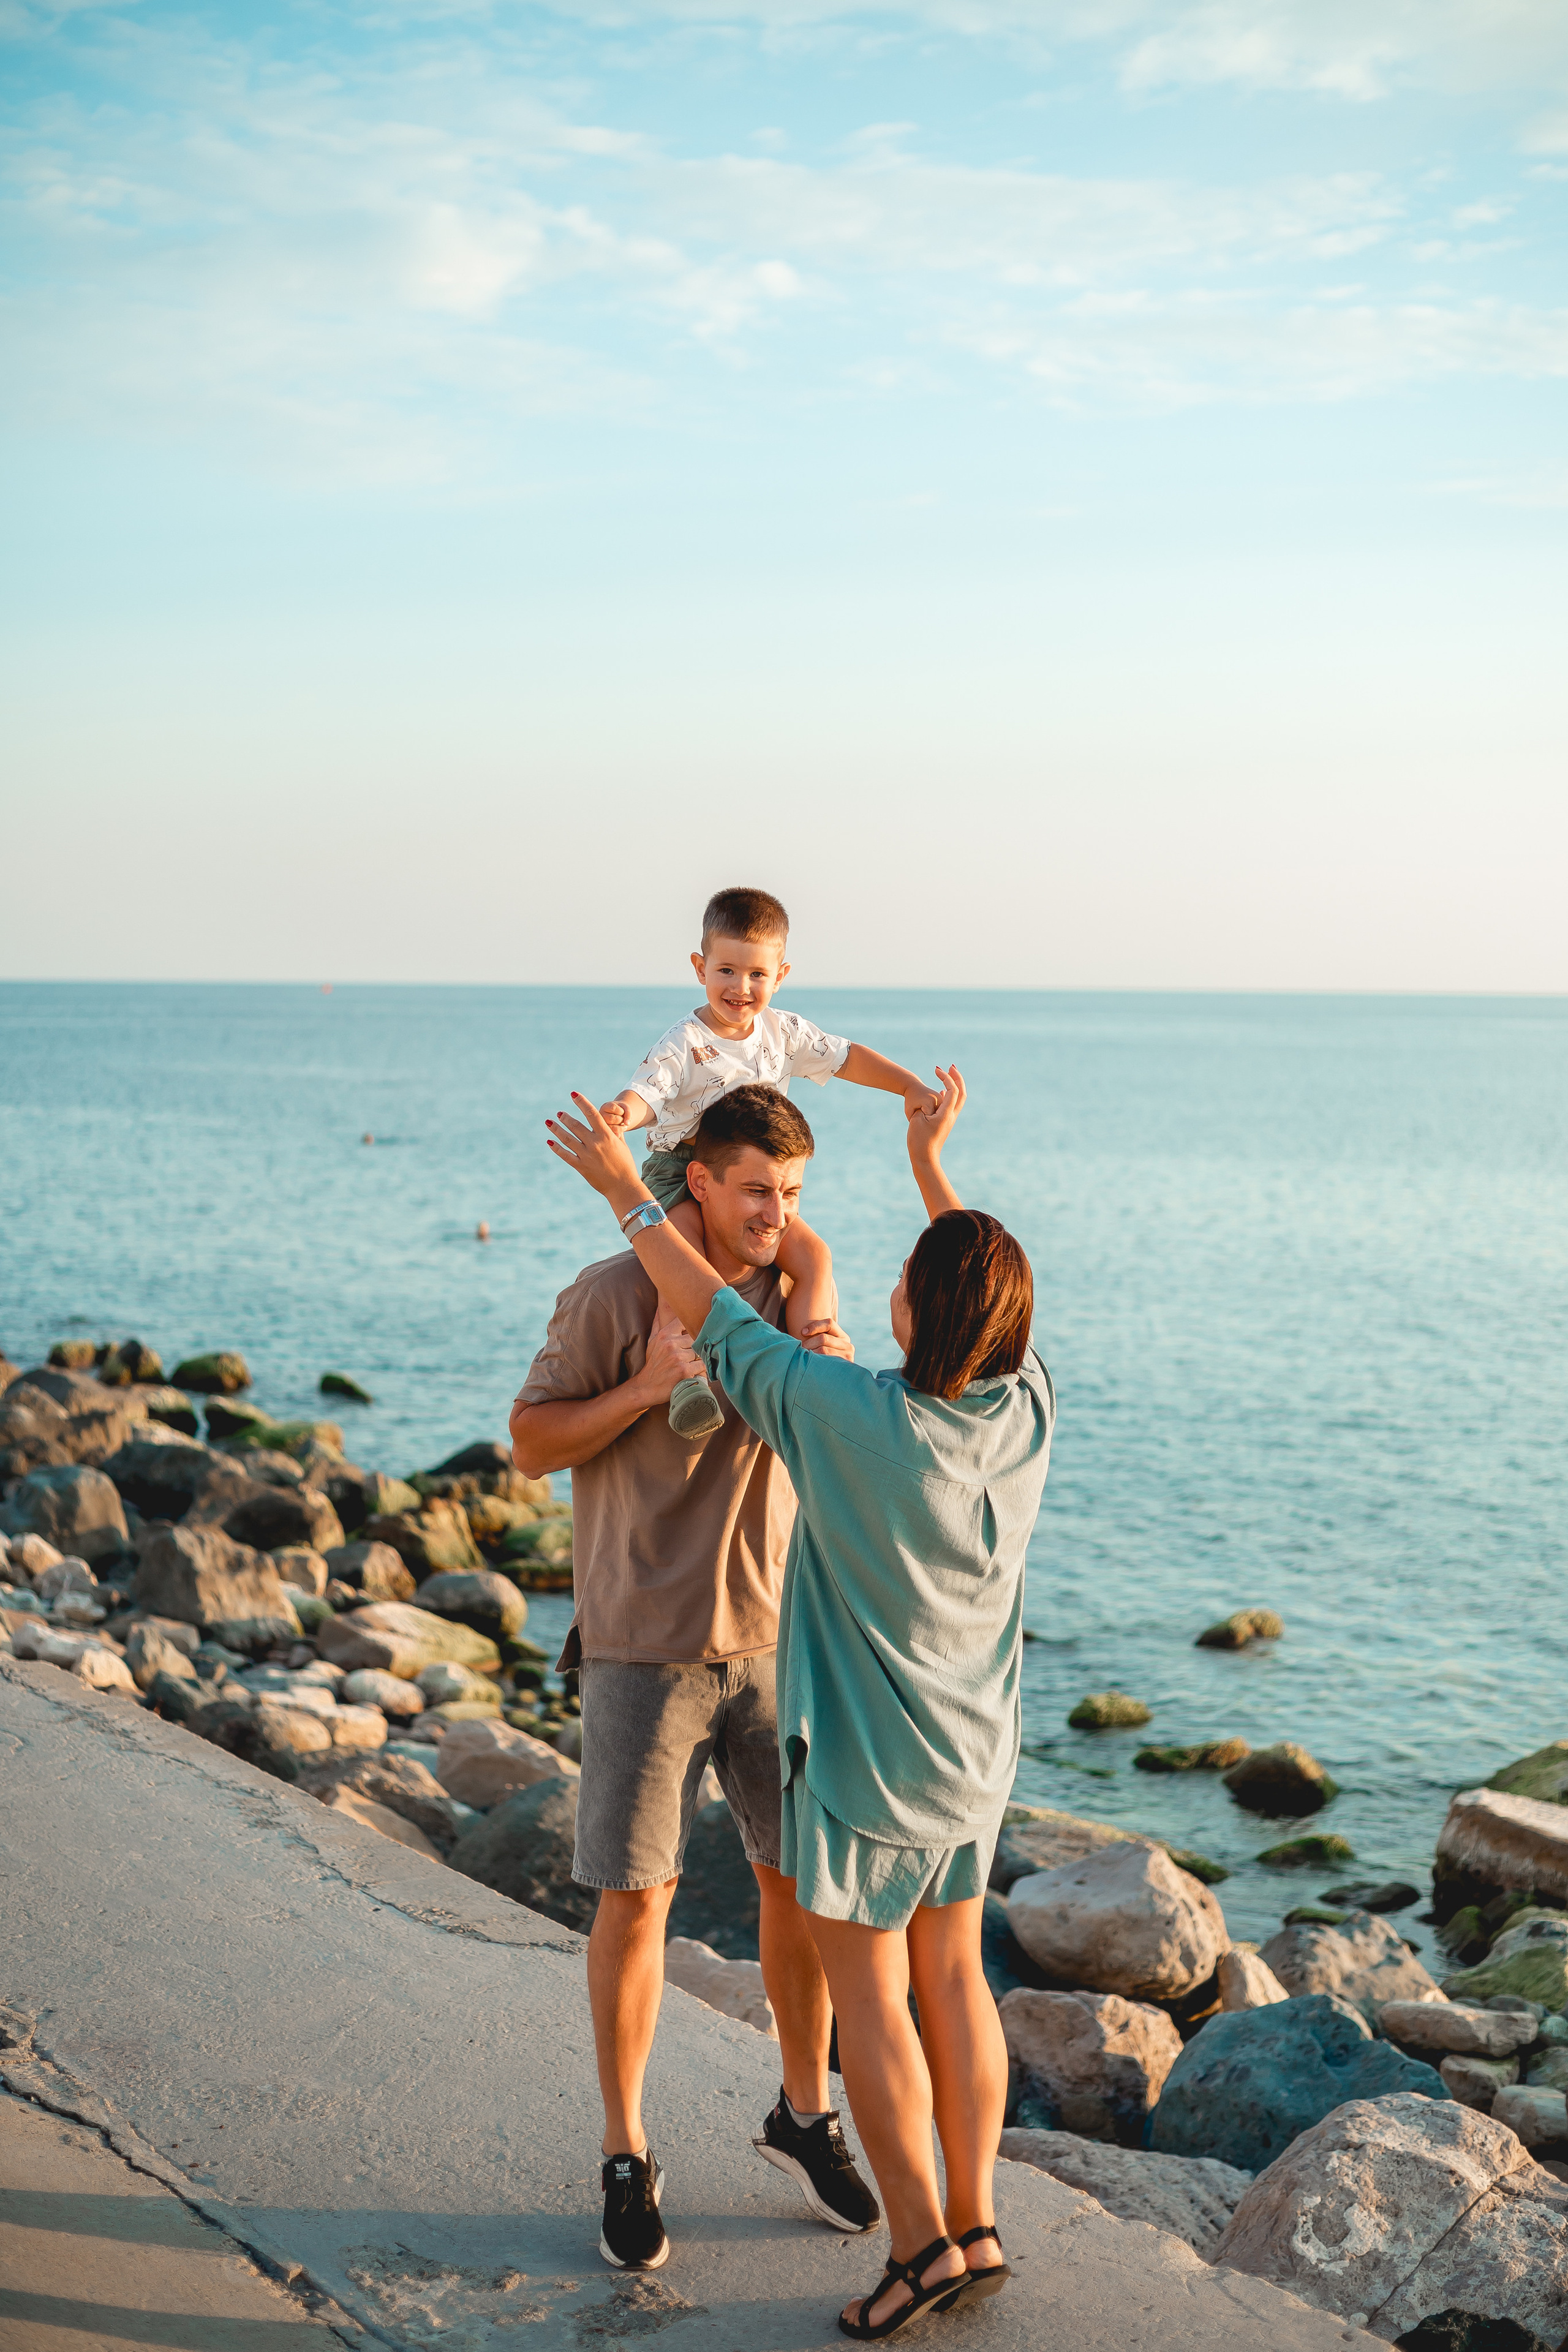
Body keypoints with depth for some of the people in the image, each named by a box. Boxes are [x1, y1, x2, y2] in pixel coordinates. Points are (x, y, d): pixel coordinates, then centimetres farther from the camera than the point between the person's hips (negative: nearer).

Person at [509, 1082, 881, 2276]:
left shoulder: (801, 1294, 3)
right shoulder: (616, 1296, -12)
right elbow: (532, 1443, -7)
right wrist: (649, 1387, -22)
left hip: (776, 1637, 4)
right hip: (645, 1642, -4)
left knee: (802, 1879, 9)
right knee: (636, 1899, 0)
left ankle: (804, 2113, 30)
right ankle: (627, 2156, 17)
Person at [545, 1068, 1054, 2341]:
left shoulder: (852, 1415, -25)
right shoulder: (1030, 1409, -11)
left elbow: (719, 1318, -14)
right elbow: (992, 1295, 11)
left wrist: (628, 1195, -1)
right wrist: (932, 1165, 21)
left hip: (865, 1756, -6)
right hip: (975, 1753, 6)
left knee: (867, 1994, 5)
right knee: (953, 1976, 15)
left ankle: (922, 2241, 10)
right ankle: (975, 2224, 23)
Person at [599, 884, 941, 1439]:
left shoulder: (784, 1033, 5)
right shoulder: (683, 1045, -14)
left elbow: (847, 1058, 14)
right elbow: (647, 1092, -27)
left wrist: (911, 1086, 6)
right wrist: (623, 1112, -52)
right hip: (682, 1171, -6)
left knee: (812, 1254, -10)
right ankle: (685, 1378, -35)